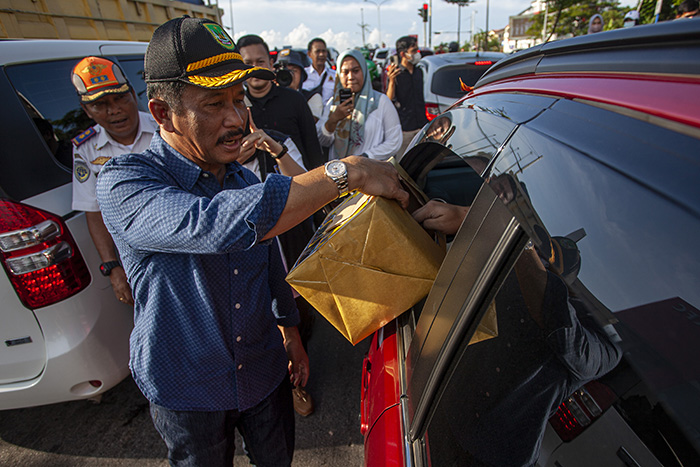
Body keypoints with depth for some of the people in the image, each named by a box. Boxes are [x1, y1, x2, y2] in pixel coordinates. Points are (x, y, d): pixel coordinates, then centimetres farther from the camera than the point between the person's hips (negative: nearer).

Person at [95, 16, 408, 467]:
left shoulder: (246, 180, -4)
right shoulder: (125, 183, -23)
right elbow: (216, 225, -45)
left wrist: (290, 334, 12)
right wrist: (347, 171, -44)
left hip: (265, 372, 4)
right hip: (185, 389, -3)